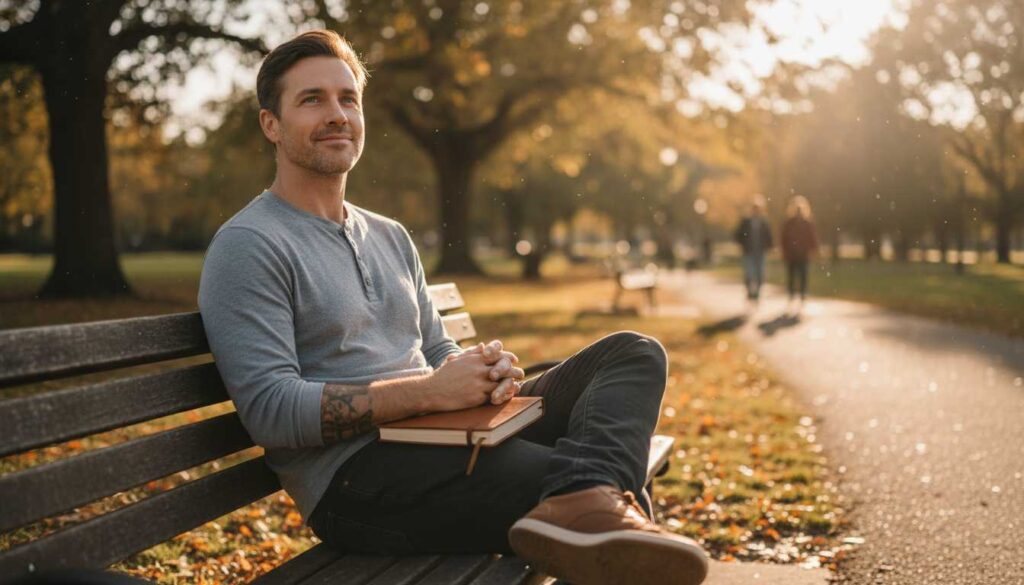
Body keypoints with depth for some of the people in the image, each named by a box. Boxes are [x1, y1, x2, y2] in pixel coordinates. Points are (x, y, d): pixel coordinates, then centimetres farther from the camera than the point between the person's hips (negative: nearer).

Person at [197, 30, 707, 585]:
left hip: (443, 437, 9)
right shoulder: (247, 247, -5)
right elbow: (269, 410, -16)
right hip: (355, 477, -9)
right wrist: (430, 391, -21)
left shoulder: (390, 237, 22)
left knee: (632, 352, -11)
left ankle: (584, 498, -35)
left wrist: (482, 368, -4)